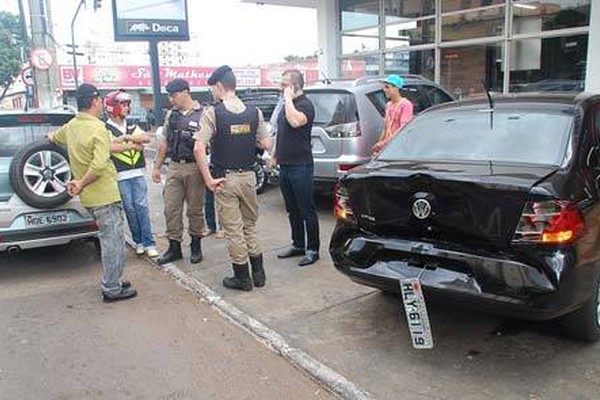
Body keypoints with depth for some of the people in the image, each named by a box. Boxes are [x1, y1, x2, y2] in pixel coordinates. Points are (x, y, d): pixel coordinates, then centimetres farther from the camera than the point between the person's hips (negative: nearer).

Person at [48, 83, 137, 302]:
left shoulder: (71, 126, 10)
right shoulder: (98, 129, -16)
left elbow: (55, 137, 35)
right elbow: (99, 165, -27)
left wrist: (52, 136, 58)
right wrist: (81, 184, -13)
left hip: (91, 195, 9)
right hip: (104, 194, -9)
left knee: (110, 239, 17)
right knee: (113, 240, -2)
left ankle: (112, 282, 24)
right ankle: (112, 289, 4)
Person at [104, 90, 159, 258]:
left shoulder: (132, 126, 14)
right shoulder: (105, 129, -1)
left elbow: (147, 138, -2)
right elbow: (111, 147, -18)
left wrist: (126, 137, -12)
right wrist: (133, 145, -10)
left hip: (138, 173, 3)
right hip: (120, 176, -3)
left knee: (141, 206, -1)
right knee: (129, 208, 2)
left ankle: (149, 243, 0)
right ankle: (138, 241, 14)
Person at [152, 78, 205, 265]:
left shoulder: (202, 115, -7)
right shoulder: (171, 114, 10)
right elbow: (164, 142, 15)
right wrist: (157, 167, 15)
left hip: (194, 168, -5)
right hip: (174, 167, 5)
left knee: (195, 209, 6)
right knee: (171, 208, 5)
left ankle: (196, 246, 21)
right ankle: (174, 247, 16)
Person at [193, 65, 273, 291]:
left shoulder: (212, 113, -11)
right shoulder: (255, 112, 0)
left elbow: (199, 149, -19)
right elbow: (268, 145, 1)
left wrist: (208, 179, -14)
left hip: (225, 178, -4)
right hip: (248, 176, 4)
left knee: (233, 230, 6)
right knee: (250, 225, 19)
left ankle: (242, 277, 15)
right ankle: (258, 273, 23)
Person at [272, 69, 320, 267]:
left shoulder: (305, 104, -12)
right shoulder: (287, 105, 15)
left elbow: (295, 121, -34)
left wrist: (288, 98, -22)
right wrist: (274, 156, 22)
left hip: (301, 166, -9)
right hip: (285, 165, 9)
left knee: (307, 210, -1)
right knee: (292, 209, 15)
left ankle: (312, 250, 7)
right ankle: (298, 245, 26)